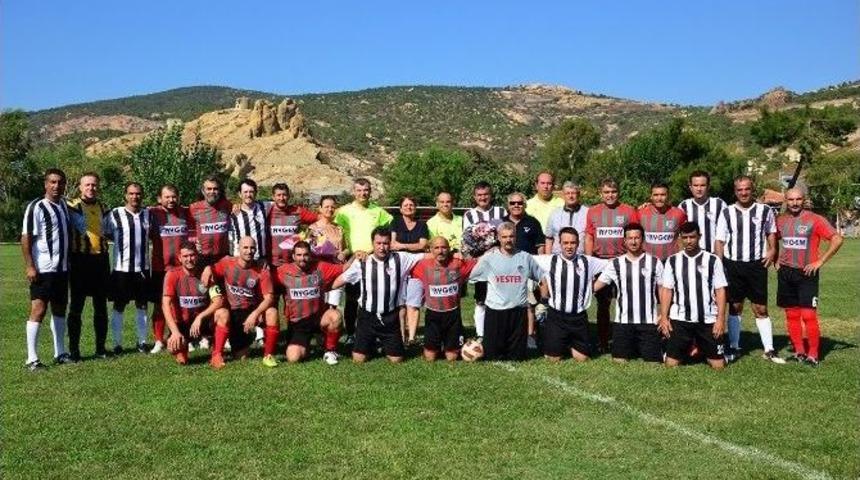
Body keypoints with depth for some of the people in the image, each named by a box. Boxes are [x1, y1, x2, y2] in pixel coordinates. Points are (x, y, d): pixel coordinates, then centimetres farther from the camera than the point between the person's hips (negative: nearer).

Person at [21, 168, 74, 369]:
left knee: (59, 309, 12)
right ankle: (32, 358, -4)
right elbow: (26, 238, -12)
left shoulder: (64, 205, 12)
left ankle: (60, 353, 20)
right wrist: (30, 266, -18)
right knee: (38, 310, -8)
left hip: (62, 268, 7)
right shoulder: (36, 207, -9)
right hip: (43, 269, -7)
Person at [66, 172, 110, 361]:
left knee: (101, 306, 9)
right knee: (76, 306, 1)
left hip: (100, 259, 5)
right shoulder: (72, 206, -4)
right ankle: (73, 349, 7)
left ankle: (101, 347, 17)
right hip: (80, 259, -5)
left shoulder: (103, 207, 12)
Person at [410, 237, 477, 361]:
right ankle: (436, 346, 40)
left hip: (453, 314, 0)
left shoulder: (459, 264, -8)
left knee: (451, 358, 9)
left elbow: (477, 262, 3)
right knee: (429, 358, 9)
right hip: (433, 314, 0)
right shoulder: (424, 265, -9)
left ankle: (451, 347, 42)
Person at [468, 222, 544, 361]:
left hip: (518, 311, 1)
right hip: (495, 311, -1)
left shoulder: (525, 258, 3)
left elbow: (542, 278, 13)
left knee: (517, 357, 8)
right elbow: (469, 276, 4)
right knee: (492, 357, 4)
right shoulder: (489, 258, -1)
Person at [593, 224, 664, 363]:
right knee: (619, 360, 5)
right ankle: (631, 348, 36)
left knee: (653, 361, 1)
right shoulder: (615, 263, 3)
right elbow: (595, 286, 0)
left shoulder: (655, 262, 1)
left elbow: (662, 290, 5)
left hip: (649, 321, 0)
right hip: (623, 322, 1)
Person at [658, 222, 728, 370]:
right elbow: (666, 290, 5)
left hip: (708, 319, 0)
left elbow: (720, 290, 0)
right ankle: (686, 350, 30)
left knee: (718, 365, 0)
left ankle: (701, 349, 31)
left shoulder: (713, 260, 2)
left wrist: (721, 318, -7)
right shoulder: (672, 261, 5)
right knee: (671, 364, -1)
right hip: (679, 319, 1)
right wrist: (663, 317, -3)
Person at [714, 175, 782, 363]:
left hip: (757, 265, 0)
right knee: (735, 307, 9)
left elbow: (771, 231, 20)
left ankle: (769, 350, 8)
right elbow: (719, 241, 4)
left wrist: (772, 250, 3)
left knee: (761, 309, 1)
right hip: (733, 265, 1)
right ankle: (734, 347, 18)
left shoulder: (765, 211, 4)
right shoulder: (727, 213, 3)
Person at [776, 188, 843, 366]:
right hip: (785, 273, 5)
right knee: (792, 315, 9)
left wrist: (820, 261, -13)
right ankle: (799, 352, 18)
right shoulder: (780, 221, 7)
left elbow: (837, 239, -10)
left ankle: (813, 355, 1)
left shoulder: (815, 220, -7)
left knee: (808, 315, -9)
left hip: (807, 273, -5)